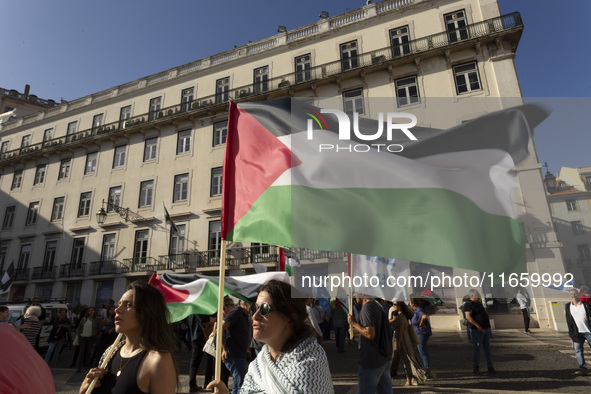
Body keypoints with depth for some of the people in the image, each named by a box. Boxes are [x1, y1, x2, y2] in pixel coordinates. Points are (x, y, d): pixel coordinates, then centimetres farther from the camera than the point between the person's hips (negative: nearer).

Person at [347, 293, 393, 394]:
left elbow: (370, 334, -26)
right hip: (385, 357, 9)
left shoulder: (367, 307, -19)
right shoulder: (378, 306, 9)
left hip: (372, 359, -9)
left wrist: (354, 323, -15)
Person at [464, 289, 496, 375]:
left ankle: (490, 367, 16)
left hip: (485, 328, 8)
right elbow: (468, 316, -23)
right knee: (478, 348, -5)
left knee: (487, 348, 9)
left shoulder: (479, 303, 14)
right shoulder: (468, 304, -13)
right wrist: (478, 326, -28)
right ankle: (476, 367, 9)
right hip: (477, 330, -8)